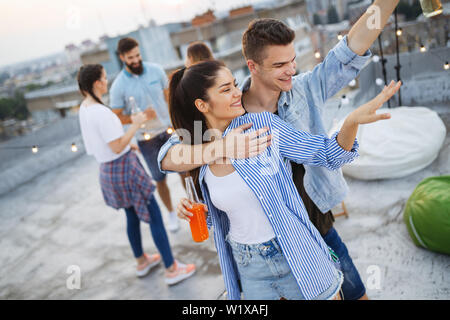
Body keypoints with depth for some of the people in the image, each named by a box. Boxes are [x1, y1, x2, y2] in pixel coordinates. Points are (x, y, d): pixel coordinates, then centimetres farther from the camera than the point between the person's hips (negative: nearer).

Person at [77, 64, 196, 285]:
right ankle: (171, 269, 10)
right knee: (154, 217, 0)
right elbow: (117, 147, -24)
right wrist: (136, 124, -16)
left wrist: (127, 144, 19)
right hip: (124, 168, -10)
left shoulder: (84, 108, 6)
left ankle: (141, 262, 40)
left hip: (106, 170, 10)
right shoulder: (101, 112, -24)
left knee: (132, 216, 24)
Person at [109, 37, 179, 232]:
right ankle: (172, 214, 30)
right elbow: (116, 118, -8)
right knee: (160, 179, 9)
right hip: (146, 139, -2)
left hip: (169, 130, 2)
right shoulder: (119, 86, -12)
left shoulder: (155, 70, -4)